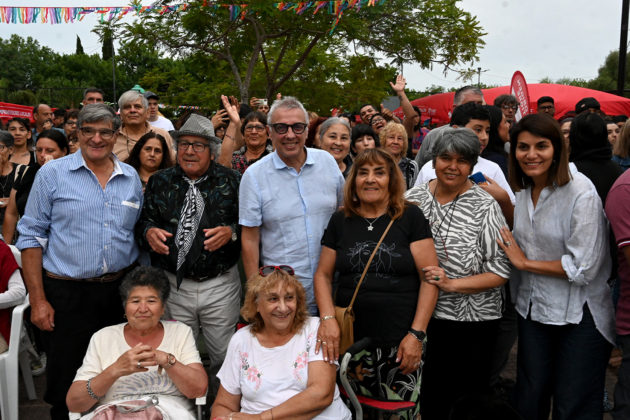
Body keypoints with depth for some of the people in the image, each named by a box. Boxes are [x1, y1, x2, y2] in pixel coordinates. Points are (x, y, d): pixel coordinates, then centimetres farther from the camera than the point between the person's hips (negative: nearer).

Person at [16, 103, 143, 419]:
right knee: (66, 385, 8)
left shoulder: (131, 177, 7)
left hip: (121, 290, 3)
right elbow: (31, 237, -3)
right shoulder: (52, 174, -3)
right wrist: (38, 300, -8)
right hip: (67, 295, -3)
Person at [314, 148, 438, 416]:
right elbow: (323, 275, 10)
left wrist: (417, 333, -11)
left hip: (401, 343, -2)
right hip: (350, 340, 3)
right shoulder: (340, 221, 8)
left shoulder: (411, 217, -1)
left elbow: (430, 278, -5)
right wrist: (327, 318, -7)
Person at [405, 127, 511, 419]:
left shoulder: (485, 206, -8)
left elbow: (500, 271, -10)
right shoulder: (413, 197, 1)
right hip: (422, 317, 3)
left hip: (472, 320, -2)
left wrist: (452, 284, -20)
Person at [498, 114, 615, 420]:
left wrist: (525, 263, -14)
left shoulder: (581, 193, -17)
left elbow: (584, 268, -21)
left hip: (579, 315, -6)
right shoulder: (524, 190, 5)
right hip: (532, 309, 6)